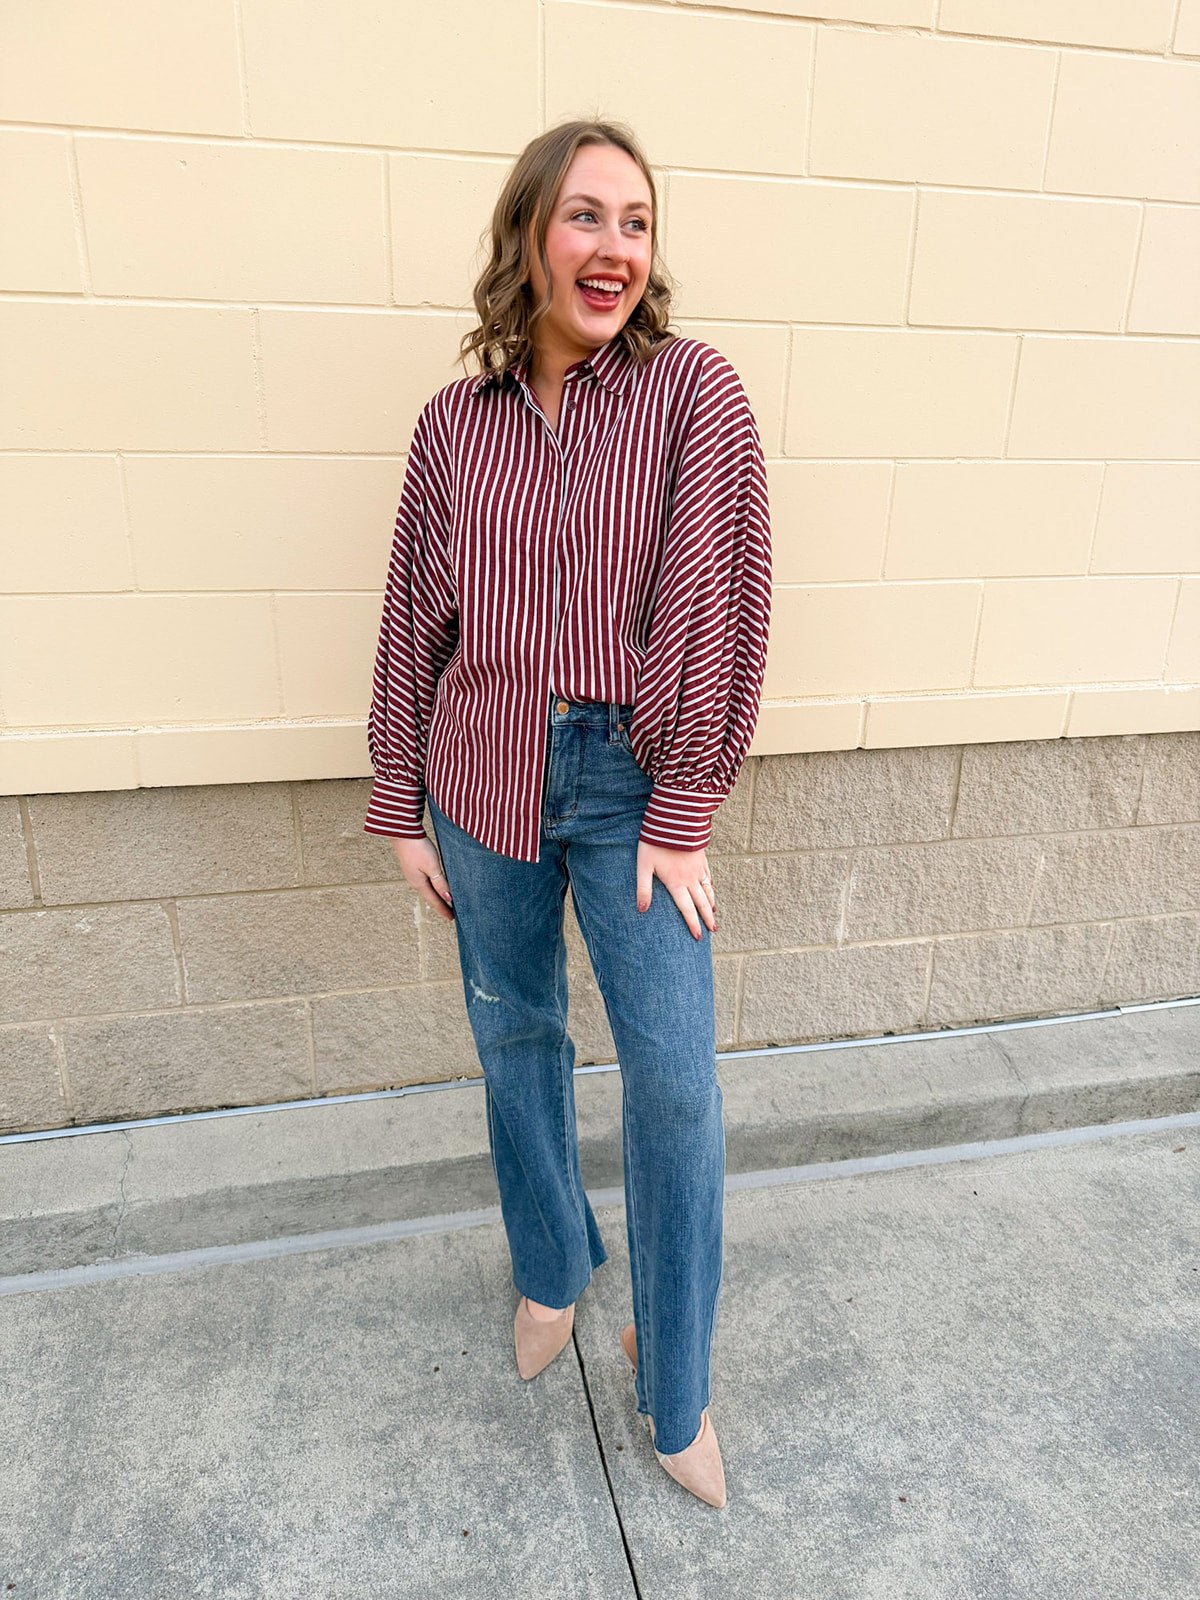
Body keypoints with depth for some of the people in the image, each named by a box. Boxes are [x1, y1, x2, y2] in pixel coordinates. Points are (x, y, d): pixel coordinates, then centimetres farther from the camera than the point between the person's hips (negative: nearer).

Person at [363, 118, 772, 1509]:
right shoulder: (454, 424, 4)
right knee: (514, 1038, 15)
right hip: (485, 780, 3)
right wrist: (401, 810, 6)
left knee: (676, 1079, -1)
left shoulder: (693, 390, -4)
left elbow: (720, 604, -9)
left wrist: (682, 816, -12)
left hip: (630, 780, -2)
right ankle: (551, 1271, 43)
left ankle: (673, 1384, 24)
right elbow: (413, 627, 7)